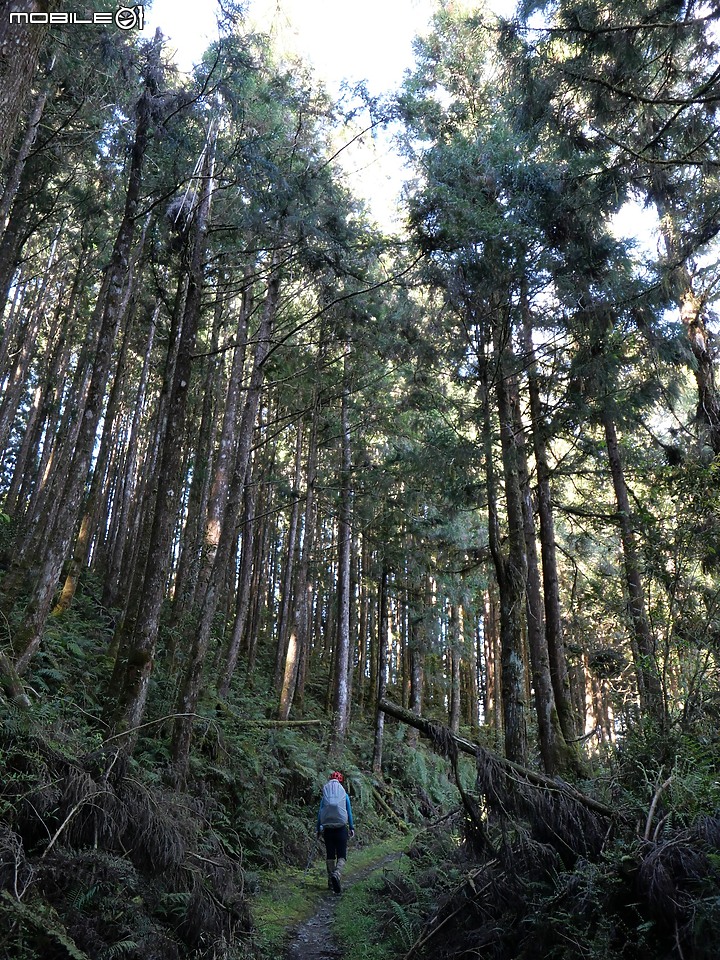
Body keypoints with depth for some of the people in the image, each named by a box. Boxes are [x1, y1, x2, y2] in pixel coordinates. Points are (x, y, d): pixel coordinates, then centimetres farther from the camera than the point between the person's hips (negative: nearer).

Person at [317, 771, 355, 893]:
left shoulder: (324, 797, 4)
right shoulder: (344, 796, 2)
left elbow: (319, 813, 5)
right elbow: (349, 813, 6)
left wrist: (318, 829, 12)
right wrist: (352, 828, 14)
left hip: (327, 829, 2)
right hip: (341, 829, -2)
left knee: (330, 856, 13)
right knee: (341, 856, 0)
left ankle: (331, 883, 18)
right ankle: (337, 874, -28)